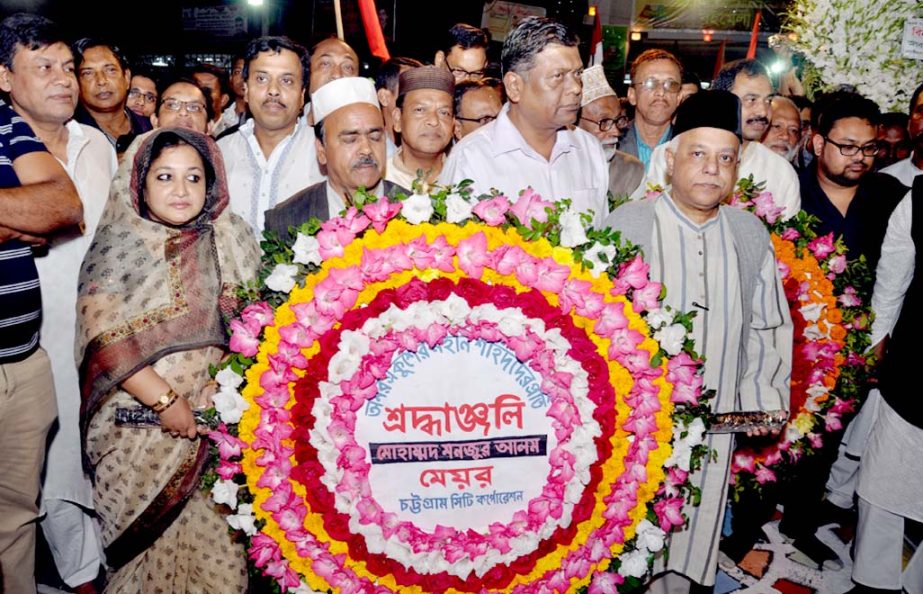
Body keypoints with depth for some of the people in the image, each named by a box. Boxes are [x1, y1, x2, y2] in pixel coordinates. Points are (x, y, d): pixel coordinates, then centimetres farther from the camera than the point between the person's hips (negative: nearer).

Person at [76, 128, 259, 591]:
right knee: (152, 546, 6)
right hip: (140, 426, -2)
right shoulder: (120, 244, -3)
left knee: (218, 547, 3)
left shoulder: (229, 240, 6)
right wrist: (164, 400, -16)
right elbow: (103, 335, -11)